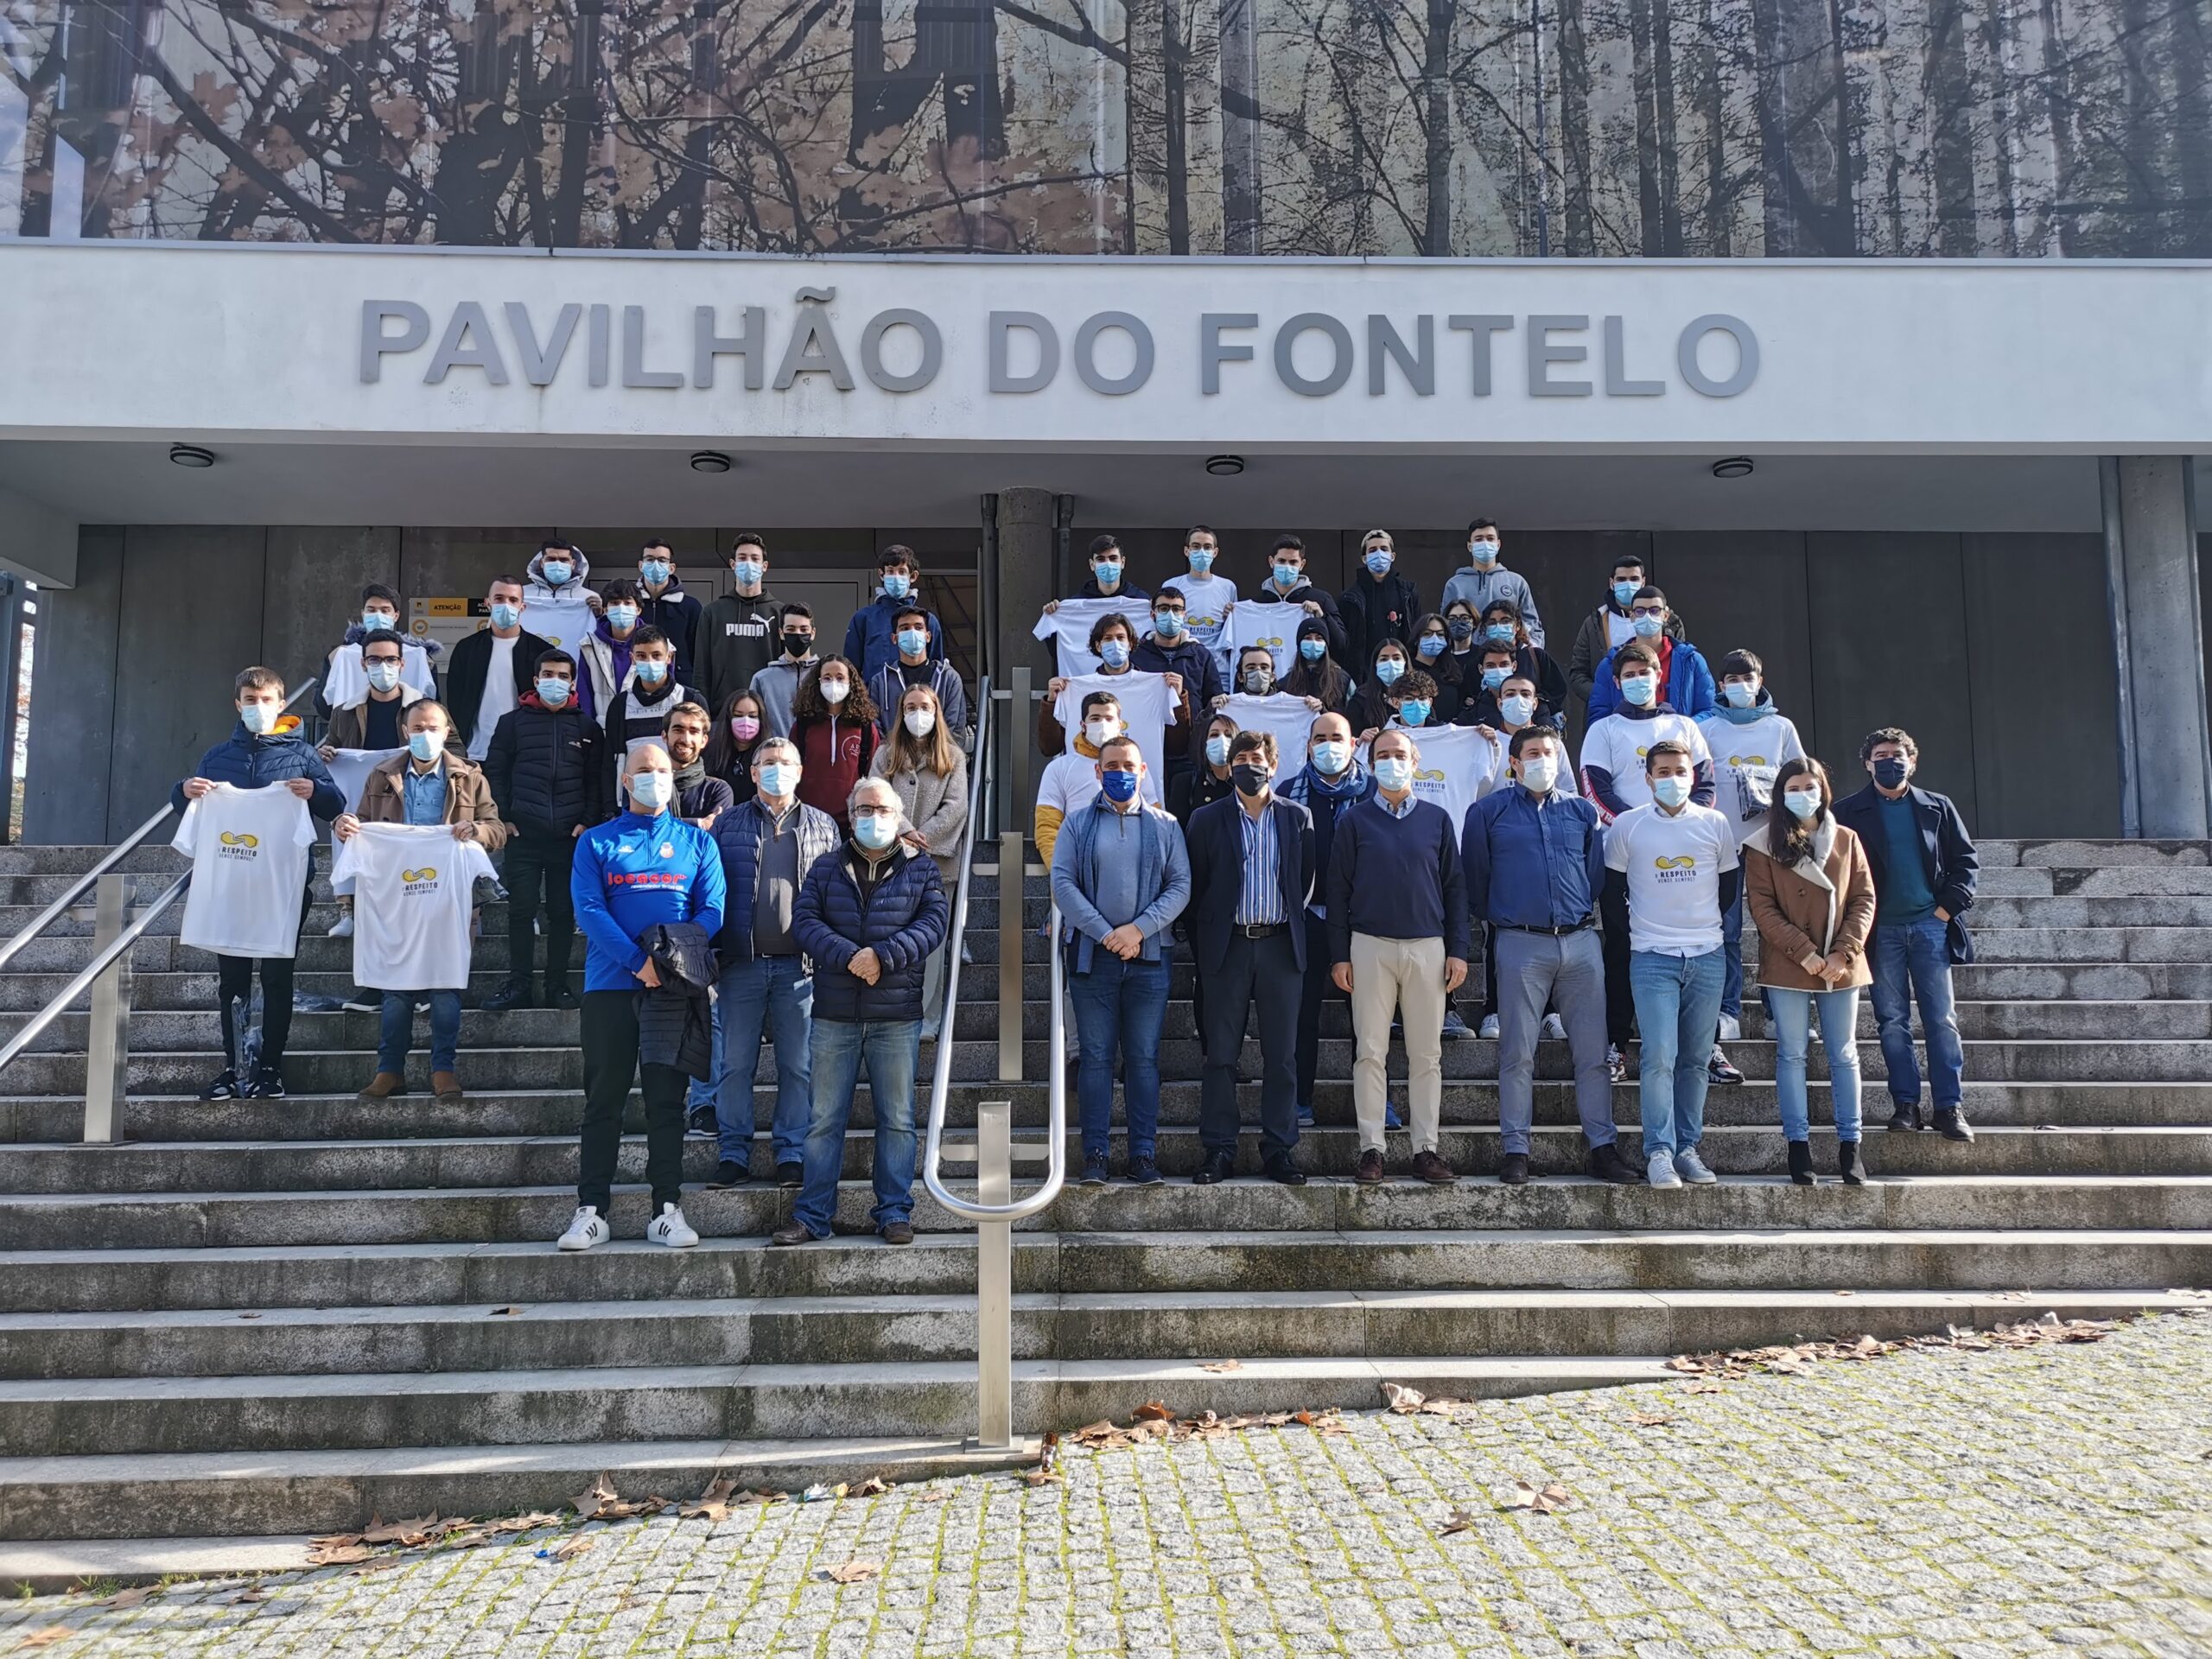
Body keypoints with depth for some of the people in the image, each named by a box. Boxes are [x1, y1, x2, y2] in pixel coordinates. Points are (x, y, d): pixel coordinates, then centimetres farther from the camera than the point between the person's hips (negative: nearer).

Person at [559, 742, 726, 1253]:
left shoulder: (696, 841, 12)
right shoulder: (596, 842, 8)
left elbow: (713, 908, 3)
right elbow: (588, 909, -4)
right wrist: (639, 961, -16)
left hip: (676, 986, 1)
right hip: (611, 984, -1)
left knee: (667, 1100, 3)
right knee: (603, 1100, 1)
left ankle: (667, 1210, 6)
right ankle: (591, 1211, 5)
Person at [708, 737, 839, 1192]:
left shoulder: (823, 826, 12)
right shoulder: (728, 824, 10)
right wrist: (708, 953, 0)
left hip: (800, 966, 0)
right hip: (741, 963, 0)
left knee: (798, 1065, 3)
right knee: (735, 1064, 3)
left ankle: (792, 1153, 12)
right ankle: (733, 1153, 12)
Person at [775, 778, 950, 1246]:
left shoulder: (920, 868, 8)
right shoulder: (826, 867, 11)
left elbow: (935, 921, -4)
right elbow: (804, 920, -1)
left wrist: (883, 955, -17)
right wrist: (847, 956, -17)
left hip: (897, 1017, -1)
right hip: (834, 1015, 1)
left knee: (897, 1119, 5)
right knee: (824, 1119, 5)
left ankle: (895, 1213, 13)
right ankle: (812, 1216, 11)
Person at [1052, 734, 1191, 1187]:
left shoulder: (1165, 826, 9)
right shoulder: (1078, 824, 7)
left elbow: (1180, 886, 2)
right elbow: (1062, 883, -2)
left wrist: (1138, 929, -11)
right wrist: (1105, 933, -11)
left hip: (1148, 955, 1)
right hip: (1092, 955, -1)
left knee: (1144, 1058, 3)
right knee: (1095, 1057, 1)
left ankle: (1143, 1154, 8)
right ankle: (1095, 1154, 6)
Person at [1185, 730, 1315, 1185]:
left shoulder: (1297, 817, 7)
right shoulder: (1207, 819, 4)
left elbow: (1306, 881, 12)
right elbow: (1195, 888, 5)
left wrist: (1291, 923, 9)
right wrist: (1203, 947, 3)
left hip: (1281, 946, 1)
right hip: (1228, 947, -1)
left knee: (1282, 1056, 3)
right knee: (1221, 1054, 2)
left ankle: (1279, 1149, 11)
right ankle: (1218, 1151, 8)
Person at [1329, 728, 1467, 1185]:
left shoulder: (1437, 819, 9)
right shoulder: (1356, 821, 6)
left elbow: (1454, 887, 10)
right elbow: (1337, 890, 4)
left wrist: (1458, 950, 3)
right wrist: (1339, 955, -2)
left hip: (1428, 947, 1)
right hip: (1370, 946, -1)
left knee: (1426, 1054, 2)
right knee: (1370, 1052, -1)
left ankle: (1426, 1147, 8)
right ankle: (1371, 1148, 4)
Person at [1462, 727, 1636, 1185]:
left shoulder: (1582, 811, 13)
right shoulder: (1489, 812, 5)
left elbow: (1597, 872, 17)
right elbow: (1473, 876, 10)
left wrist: (1586, 913, 13)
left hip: (1581, 942, 3)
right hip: (1521, 944, -2)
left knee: (1593, 1051, 3)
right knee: (1518, 1053, -1)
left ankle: (1601, 1146, 9)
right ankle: (1514, 1149, 5)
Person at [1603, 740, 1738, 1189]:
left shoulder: (1715, 825, 6)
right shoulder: (1626, 826, 0)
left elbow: (1728, 887, 17)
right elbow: (1612, 888, 9)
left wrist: (1704, 922, 14)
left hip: (1706, 957, 2)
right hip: (1652, 958, -2)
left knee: (1695, 1060, 6)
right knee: (1659, 1057, -10)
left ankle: (1688, 1148, 13)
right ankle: (1659, 1151, -7)